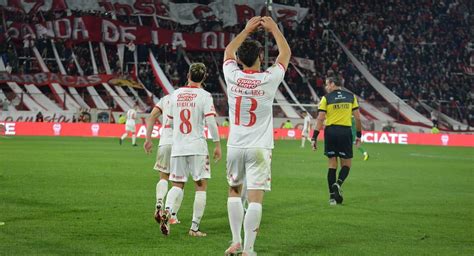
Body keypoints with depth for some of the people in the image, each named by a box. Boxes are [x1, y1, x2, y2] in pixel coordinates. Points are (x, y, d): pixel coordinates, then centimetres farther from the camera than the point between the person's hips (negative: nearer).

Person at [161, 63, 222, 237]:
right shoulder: (204, 96, -6)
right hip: (197, 147, -4)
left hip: (177, 147, 4)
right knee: (201, 187, 5)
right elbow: (210, 121, -14)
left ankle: (167, 210, -19)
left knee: (177, 185, 11)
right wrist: (217, 144, -6)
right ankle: (195, 227, 2)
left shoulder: (175, 94, 7)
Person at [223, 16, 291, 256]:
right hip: (259, 147, -3)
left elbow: (228, 51, 18)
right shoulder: (268, 79, -9)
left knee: (234, 191, 19)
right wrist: (274, 28, 18)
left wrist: (247, 29, 25)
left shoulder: (232, 77, -4)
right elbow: (285, 53, 8)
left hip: (235, 146, 3)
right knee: (255, 198, -4)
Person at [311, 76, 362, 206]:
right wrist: (358, 135, 13)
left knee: (332, 164, 8)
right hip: (345, 132, 0)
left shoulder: (326, 98, 1)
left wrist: (314, 138, -4)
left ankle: (332, 196, 8)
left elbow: (320, 119, -5)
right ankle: (338, 184, -18)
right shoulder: (351, 97, 7)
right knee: (346, 164, 11)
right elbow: (358, 118, 4)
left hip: (330, 131, 0)